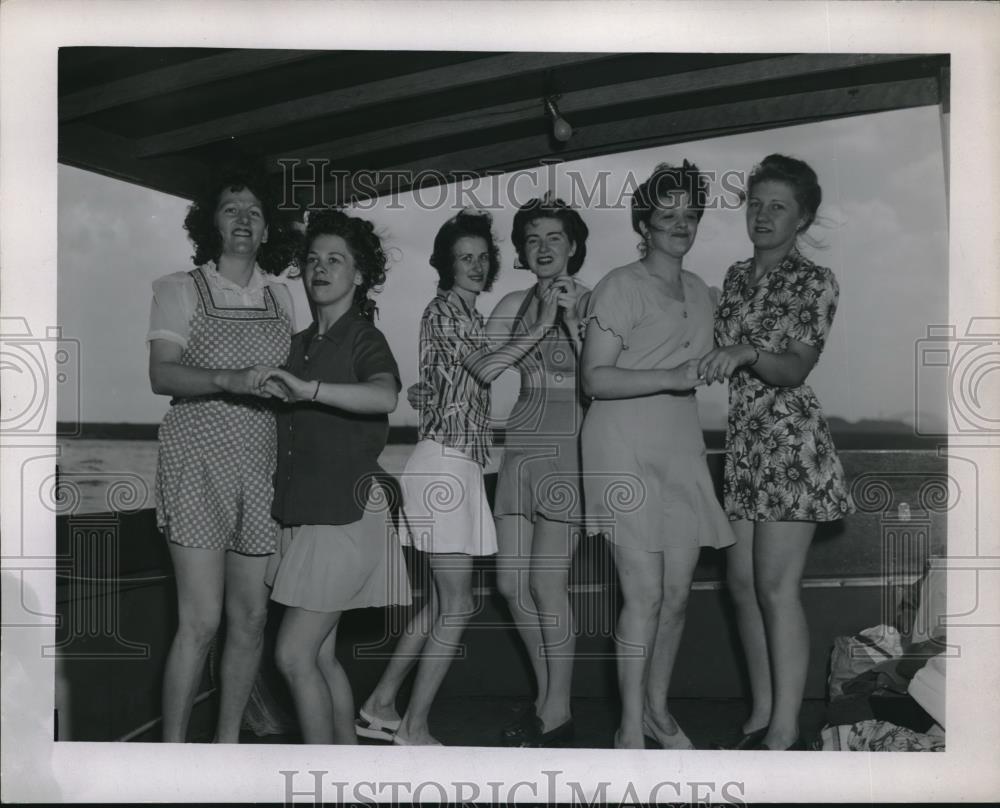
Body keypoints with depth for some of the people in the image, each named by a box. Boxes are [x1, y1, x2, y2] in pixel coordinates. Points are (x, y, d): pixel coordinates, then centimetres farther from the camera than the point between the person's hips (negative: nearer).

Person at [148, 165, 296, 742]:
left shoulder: (280, 296, 15)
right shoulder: (182, 289, 5)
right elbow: (161, 375, -7)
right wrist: (229, 379, -22)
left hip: (261, 466, 4)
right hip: (198, 460, -4)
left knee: (251, 618, 5)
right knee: (202, 619, -9)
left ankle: (229, 742, 20)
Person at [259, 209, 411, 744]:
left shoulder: (364, 339, -7)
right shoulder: (300, 344, 15)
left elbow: (385, 396, -30)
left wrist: (310, 389, -40)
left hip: (346, 509, -8)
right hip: (303, 511, 8)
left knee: (294, 653, -9)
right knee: (320, 653, 10)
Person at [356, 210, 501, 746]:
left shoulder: (466, 313, 21)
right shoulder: (443, 309, -6)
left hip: (457, 464, 9)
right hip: (445, 461, -9)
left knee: (441, 602, 14)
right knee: (456, 606, -4)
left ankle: (380, 706, 23)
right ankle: (413, 727, 6)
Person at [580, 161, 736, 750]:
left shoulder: (699, 291, 16)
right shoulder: (620, 287, -6)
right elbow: (596, 378, -13)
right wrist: (674, 377, -19)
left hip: (682, 448, 7)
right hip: (626, 451, -6)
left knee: (678, 591, 8)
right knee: (645, 593, -8)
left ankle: (658, 709, 26)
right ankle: (631, 728, 6)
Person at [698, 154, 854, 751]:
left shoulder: (816, 282, -4)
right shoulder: (733, 278, 14)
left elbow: (795, 370, -16)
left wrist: (747, 352, -32)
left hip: (789, 440, -6)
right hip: (737, 442, 6)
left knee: (777, 585, -8)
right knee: (743, 580, 7)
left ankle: (785, 733, 0)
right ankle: (761, 713, 19)